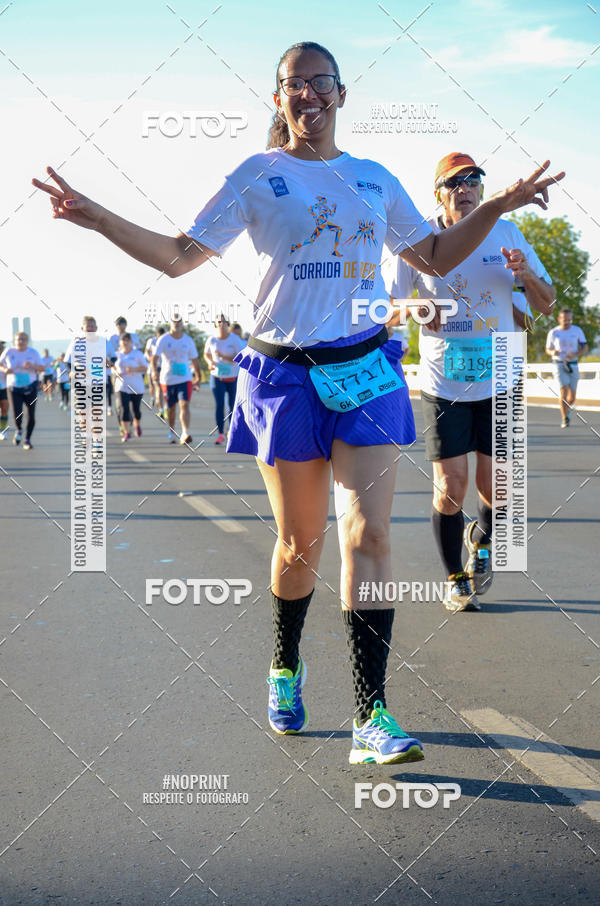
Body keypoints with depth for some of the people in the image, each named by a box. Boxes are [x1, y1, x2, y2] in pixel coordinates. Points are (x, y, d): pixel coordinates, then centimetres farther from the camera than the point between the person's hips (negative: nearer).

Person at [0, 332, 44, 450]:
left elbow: (42, 368, -1)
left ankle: (27, 439, 18)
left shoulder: (33, 352, -1)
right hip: (14, 387, -1)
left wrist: (32, 366, -21)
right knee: (17, 415, -12)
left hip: (30, 386, 1)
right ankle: (18, 430, 23)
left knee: (31, 415, 1)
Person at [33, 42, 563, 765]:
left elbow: (436, 257, 22)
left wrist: (498, 207, 12)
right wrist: (96, 217, -7)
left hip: (366, 370, 2)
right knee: (300, 542, 6)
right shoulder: (257, 177, 5)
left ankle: (372, 716, -12)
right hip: (285, 373, -1)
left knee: (367, 533, -11)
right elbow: (177, 257, 4)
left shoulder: (374, 180, 14)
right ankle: (285, 665, 34)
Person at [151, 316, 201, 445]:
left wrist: (198, 377, 17)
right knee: (171, 407, 13)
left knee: (184, 405, -17)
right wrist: (154, 371, -29)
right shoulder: (164, 340, -3)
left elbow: (194, 360, 14)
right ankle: (171, 432, 34)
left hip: (185, 378, 0)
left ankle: (185, 433, -28)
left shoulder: (188, 340, 5)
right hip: (167, 379, 0)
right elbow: (155, 357, -11)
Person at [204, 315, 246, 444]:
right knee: (219, 405, -9)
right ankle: (220, 434, -8)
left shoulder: (235, 339, -10)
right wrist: (210, 362, -6)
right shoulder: (212, 340, -1)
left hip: (233, 377, -1)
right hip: (217, 376, 1)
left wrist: (224, 357, -26)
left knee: (232, 405, 7)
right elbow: (207, 354, 16)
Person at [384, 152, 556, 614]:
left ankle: (481, 540, 37)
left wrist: (526, 273, -17)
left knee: (494, 488, 3)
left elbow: (547, 303, 4)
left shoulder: (506, 233, 2)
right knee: (451, 487, -5)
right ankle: (455, 577, 17)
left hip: (499, 383, 2)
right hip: (443, 385, -2)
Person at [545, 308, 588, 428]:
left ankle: (567, 410, 38)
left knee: (572, 397, 5)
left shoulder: (577, 331, 0)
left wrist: (575, 355, -17)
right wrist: (553, 352, -15)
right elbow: (548, 350, 9)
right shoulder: (553, 332, -2)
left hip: (573, 365, 2)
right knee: (564, 391, -18)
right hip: (559, 365, -2)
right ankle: (565, 420, -13)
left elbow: (585, 349, 3)